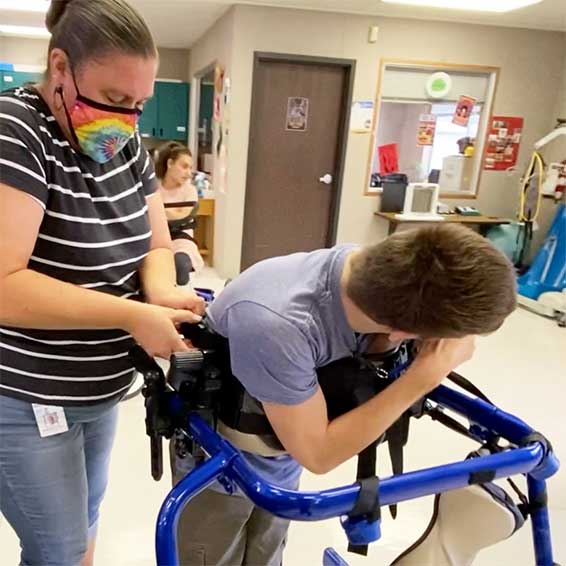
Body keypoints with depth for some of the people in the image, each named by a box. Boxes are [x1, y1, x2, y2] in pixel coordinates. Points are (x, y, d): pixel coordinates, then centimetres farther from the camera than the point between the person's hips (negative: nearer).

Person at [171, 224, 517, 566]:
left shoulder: (380, 270, -25)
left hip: (282, 445, 5)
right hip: (220, 453, -5)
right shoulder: (276, 324, -44)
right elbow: (318, 453, -31)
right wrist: (425, 377, -34)